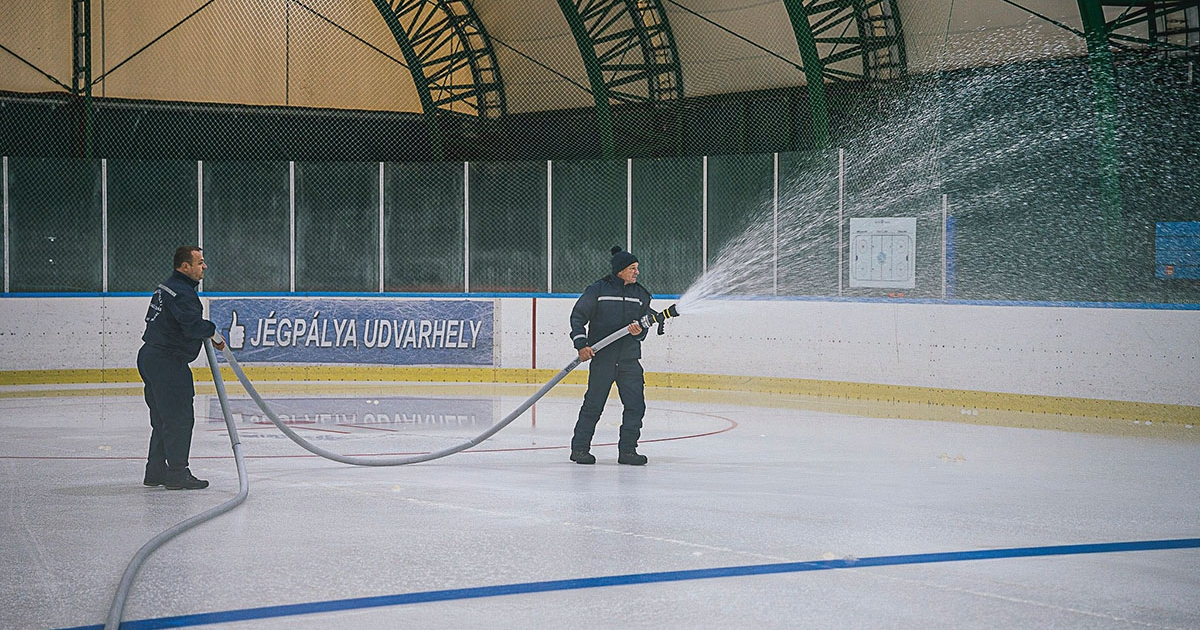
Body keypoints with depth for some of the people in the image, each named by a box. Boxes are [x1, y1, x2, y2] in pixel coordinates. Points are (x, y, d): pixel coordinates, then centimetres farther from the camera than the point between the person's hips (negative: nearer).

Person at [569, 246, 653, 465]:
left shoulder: (641, 295, 10)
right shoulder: (598, 290, -4)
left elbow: (645, 323, 16)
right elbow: (578, 316, 0)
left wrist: (639, 331, -8)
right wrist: (581, 344, -9)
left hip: (629, 359, 4)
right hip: (602, 357, -4)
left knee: (635, 405, -3)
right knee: (593, 404, -2)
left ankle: (627, 450, 7)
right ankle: (579, 448, 10)